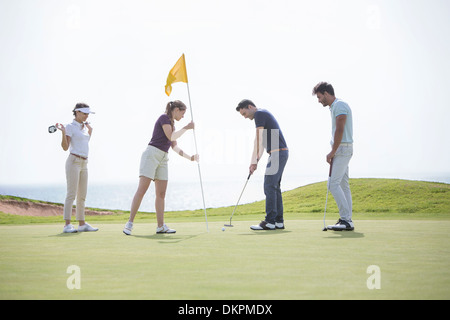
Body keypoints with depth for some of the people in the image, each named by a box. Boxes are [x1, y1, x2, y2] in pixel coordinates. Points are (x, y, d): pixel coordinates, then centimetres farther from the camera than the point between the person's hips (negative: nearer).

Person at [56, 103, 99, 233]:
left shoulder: (84, 127, 17)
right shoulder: (70, 127, -5)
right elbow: (65, 147, -13)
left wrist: (90, 131, 26)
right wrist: (63, 132, -25)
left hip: (83, 164, 8)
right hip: (73, 162, -8)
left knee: (82, 195, 8)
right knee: (71, 194, -13)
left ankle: (82, 224, 12)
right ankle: (67, 225, -13)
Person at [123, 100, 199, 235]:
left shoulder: (171, 124, 21)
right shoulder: (164, 118, -5)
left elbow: (175, 147, 22)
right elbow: (171, 137, -17)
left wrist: (190, 157, 16)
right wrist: (186, 128, -8)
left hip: (163, 159, 9)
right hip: (151, 154, -9)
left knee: (161, 193, 3)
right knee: (142, 190, -13)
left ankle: (161, 226, 4)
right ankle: (130, 223, -13)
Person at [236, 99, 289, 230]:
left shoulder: (259, 114, -8)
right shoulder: (263, 114, 23)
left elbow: (258, 139, -15)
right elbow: (262, 142, 24)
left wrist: (254, 161, -15)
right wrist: (256, 161, 19)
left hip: (277, 153, -10)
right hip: (280, 153, 10)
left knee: (270, 186, -10)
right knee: (275, 187, 10)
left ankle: (270, 222, -10)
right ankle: (278, 221, 11)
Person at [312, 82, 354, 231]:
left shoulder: (339, 105, -12)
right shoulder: (334, 106, 20)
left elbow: (340, 130, -19)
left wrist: (332, 152, -14)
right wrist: (333, 153, 13)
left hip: (342, 149, -10)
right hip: (341, 150, 10)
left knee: (334, 184, -13)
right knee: (343, 185, 8)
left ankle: (346, 219, -13)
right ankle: (346, 220, 9)